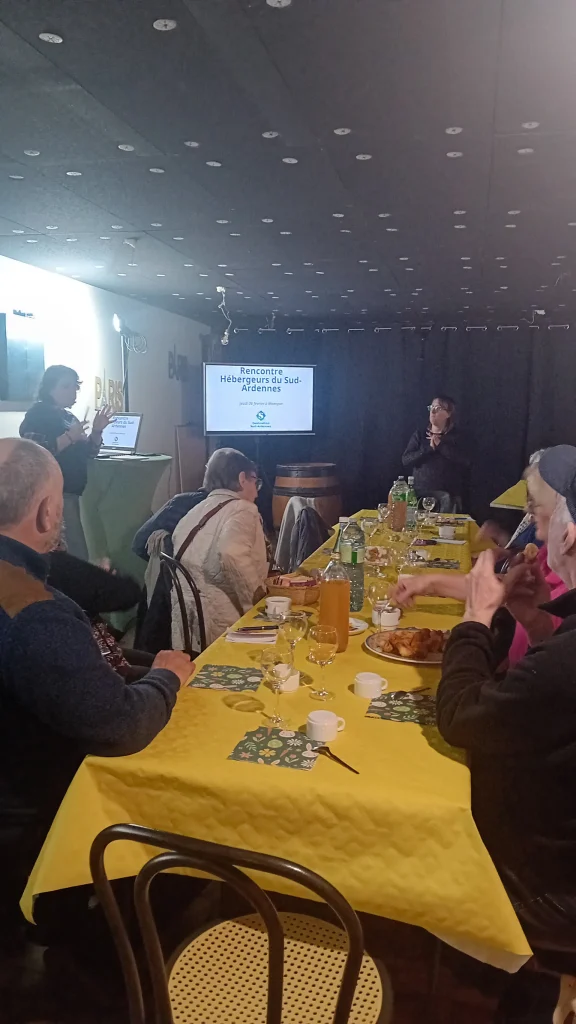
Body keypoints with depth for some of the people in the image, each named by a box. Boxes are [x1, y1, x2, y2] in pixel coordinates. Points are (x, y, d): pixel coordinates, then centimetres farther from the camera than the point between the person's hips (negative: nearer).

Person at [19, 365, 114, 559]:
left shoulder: (68, 416, 17)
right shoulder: (38, 414, -7)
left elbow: (86, 454, 18)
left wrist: (97, 430, 2)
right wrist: (69, 437, -23)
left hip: (69, 493, 9)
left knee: (70, 554, 10)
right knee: (75, 556, -13)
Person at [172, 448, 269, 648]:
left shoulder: (196, 511, 17)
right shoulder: (242, 509, -7)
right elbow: (233, 555, -26)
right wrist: (257, 594, -14)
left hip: (185, 613, 8)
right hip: (214, 618, -8)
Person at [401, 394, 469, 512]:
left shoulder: (455, 437, 7)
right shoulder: (419, 435, 10)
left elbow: (464, 461, -10)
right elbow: (405, 460, -1)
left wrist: (440, 445, -10)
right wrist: (429, 448, -11)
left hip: (448, 495, -1)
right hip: (420, 493, 1)